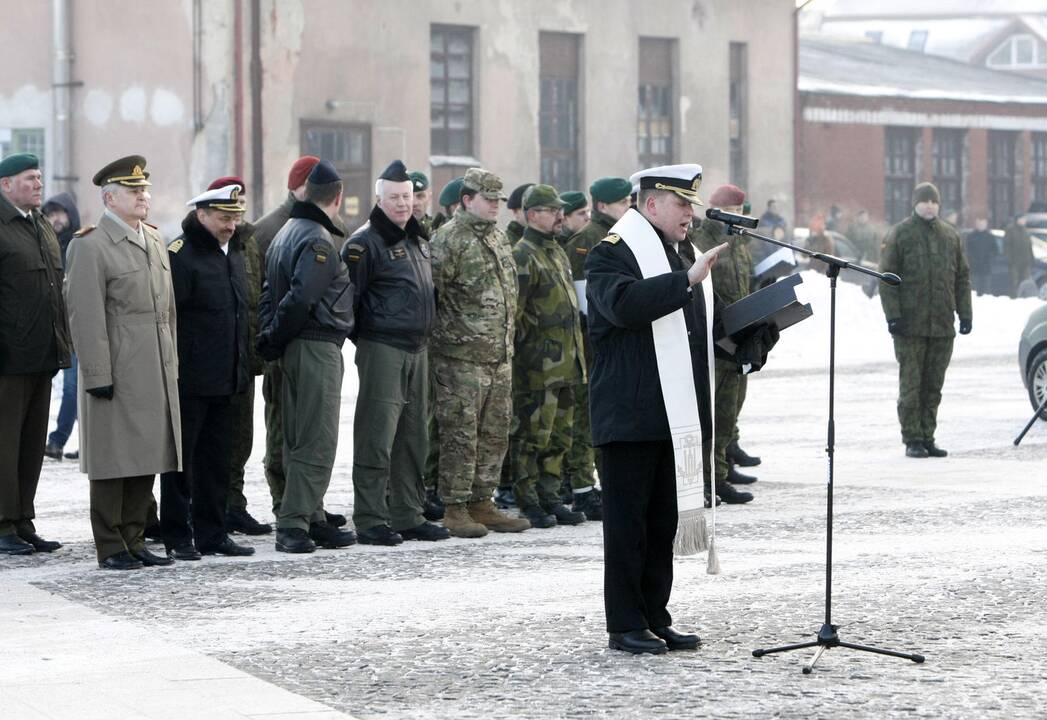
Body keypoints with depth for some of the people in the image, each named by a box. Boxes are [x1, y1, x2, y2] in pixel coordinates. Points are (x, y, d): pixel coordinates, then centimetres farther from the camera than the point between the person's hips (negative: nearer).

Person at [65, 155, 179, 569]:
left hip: (156, 375, 7)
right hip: (116, 375, -7)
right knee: (113, 461, -2)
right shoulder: (90, 246, -9)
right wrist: (97, 376, -17)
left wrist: (172, 364, 16)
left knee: (147, 458, 10)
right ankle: (110, 548, 4)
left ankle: (135, 542, 18)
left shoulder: (154, 240, 15)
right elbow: (86, 315, -14)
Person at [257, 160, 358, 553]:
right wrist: (274, 338, -10)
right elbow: (300, 298, -22)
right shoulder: (319, 241, -14)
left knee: (299, 440, 12)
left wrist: (269, 336, 7)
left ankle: (312, 520, 19)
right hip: (317, 346, -10)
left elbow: (269, 292, 14)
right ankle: (292, 524, -9)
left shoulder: (286, 233, 17)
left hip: (294, 349, 10)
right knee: (316, 443, -7)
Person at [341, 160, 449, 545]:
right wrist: (363, 336, -8)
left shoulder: (419, 240, 16)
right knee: (377, 437, -8)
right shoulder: (366, 243, -9)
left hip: (417, 350, 8)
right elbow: (347, 295, -12)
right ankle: (371, 520, -6)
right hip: (382, 350, -8)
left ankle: (409, 516, 18)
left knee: (413, 437, 11)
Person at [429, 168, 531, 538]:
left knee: (495, 433, 11)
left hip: (500, 355, 8)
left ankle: (481, 503, 19)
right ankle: (454, 509, 0)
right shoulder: (449, 240, -10)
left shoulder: (498, 238, 17)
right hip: (461, 356, -8)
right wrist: (448, 332, -11)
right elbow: (429, 292, -14)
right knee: (460, 434, -5)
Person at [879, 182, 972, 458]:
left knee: (933, 386, 7)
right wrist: (893, 315, -12)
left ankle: (927, 438, 13)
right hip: (910, 325, -4)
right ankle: (912, 440, 1)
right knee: (911, 385, -3)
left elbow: (962, 277, 15)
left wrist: (965, 313, 7)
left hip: (942, 326, 4)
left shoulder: (951, 236, 12)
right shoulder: (898, 235, -1)